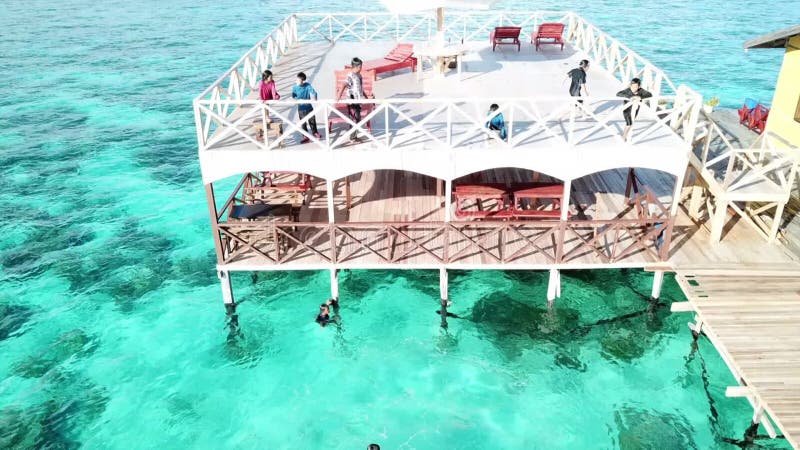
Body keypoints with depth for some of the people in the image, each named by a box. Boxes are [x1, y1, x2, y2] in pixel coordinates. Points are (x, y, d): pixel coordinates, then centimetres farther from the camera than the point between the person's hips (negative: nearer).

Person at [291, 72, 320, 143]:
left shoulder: (308, 85, -11)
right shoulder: (295, 88, -8)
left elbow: (313, 92, -20)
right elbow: (293, 97, -9)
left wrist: (313, 97, -42)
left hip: (309, 107, 0)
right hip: (301, 109, 1)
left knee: (312, 121, 14)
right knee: (303, 123, 8)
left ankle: (315, 133, 35)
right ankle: (306, 137, 19)